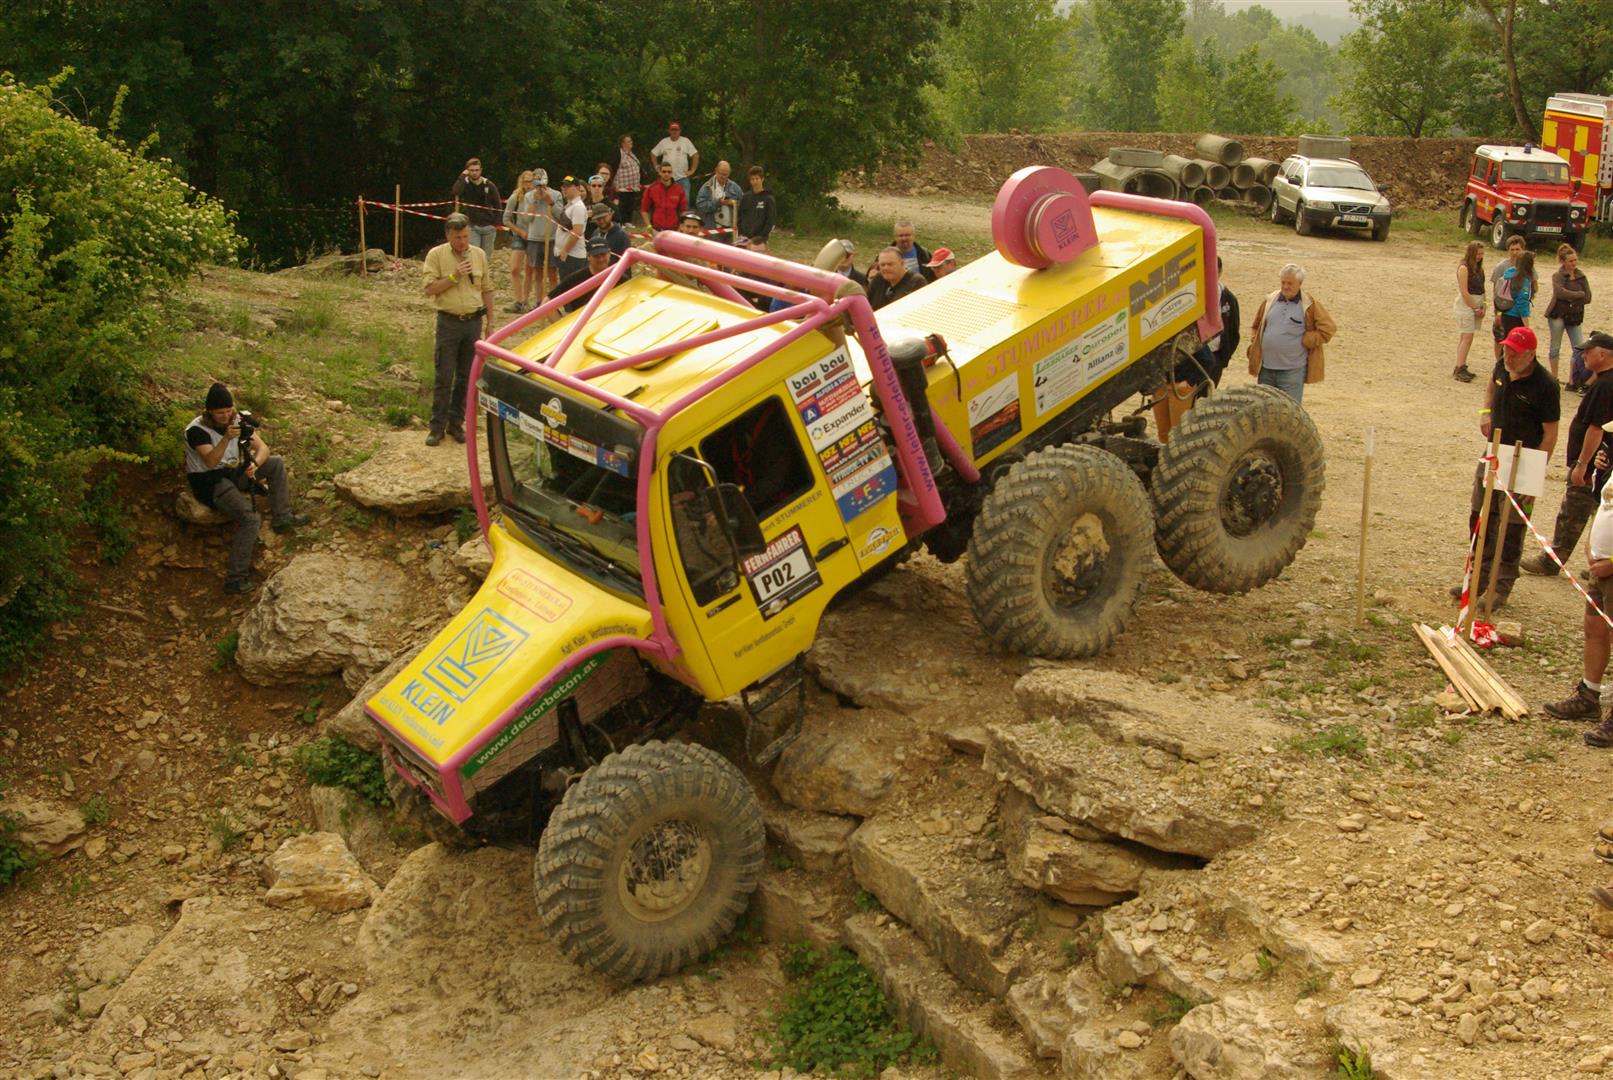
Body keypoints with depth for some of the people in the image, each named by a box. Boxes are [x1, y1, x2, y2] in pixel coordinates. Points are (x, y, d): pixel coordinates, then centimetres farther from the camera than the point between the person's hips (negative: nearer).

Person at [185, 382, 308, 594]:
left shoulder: (238, 420, -2)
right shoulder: (196, 430, -21)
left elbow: (262, 448, -5)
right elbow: (210, 461, -35)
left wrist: (255, 463, -27)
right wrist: (226, 438, -49)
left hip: (233, 472, 8)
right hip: (209, 483, -7)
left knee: (276, 463, 2)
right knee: (249, 517, -28)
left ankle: (281, 519, 9)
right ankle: (235, 579, -27)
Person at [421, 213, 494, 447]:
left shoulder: (479, 255, 6)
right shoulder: (436, 255, -4)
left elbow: (487, 289, 12)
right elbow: (429, 289, -10)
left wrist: (490, 321, 10)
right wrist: (454, 276, -19)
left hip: (474, 321, 3)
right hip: (449, 322, -3)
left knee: (466, 377, 8)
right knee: (444, 377, -2)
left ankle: (456, 423, 19)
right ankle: (437, 426, 6)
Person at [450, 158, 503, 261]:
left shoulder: (489, 185, -1)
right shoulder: (465, 184, -3)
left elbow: (498, 206, 6)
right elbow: (456, 191, -27)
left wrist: (495, 223, -1)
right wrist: (463, 176, -18)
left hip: (488, 226, 1)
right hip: (472, 226, -1)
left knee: (486, 258, 6)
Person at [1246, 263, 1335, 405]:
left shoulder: (1310, 305, -5)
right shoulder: (1269, 301, 8)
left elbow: (1328, 329, -6)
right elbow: (1256, 326, 21)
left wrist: (1304, 341, -9)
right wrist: (1254, 345, 7)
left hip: (1292, 370, -5)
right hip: (1266, 368, 5)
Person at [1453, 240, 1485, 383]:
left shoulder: (1479, 268, 12)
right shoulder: (1464, 268, -12)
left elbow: (1481, 288, 14)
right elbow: (1464, 292, -16)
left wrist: (1482, 306, 3)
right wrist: (1475, 308, -12)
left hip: (1476, 305, 7)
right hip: (1466, 305, -7)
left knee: (1466, 337, 9)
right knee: (1466, 337, -11)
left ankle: (1462, 366, 14)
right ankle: (1458, 369, -10)